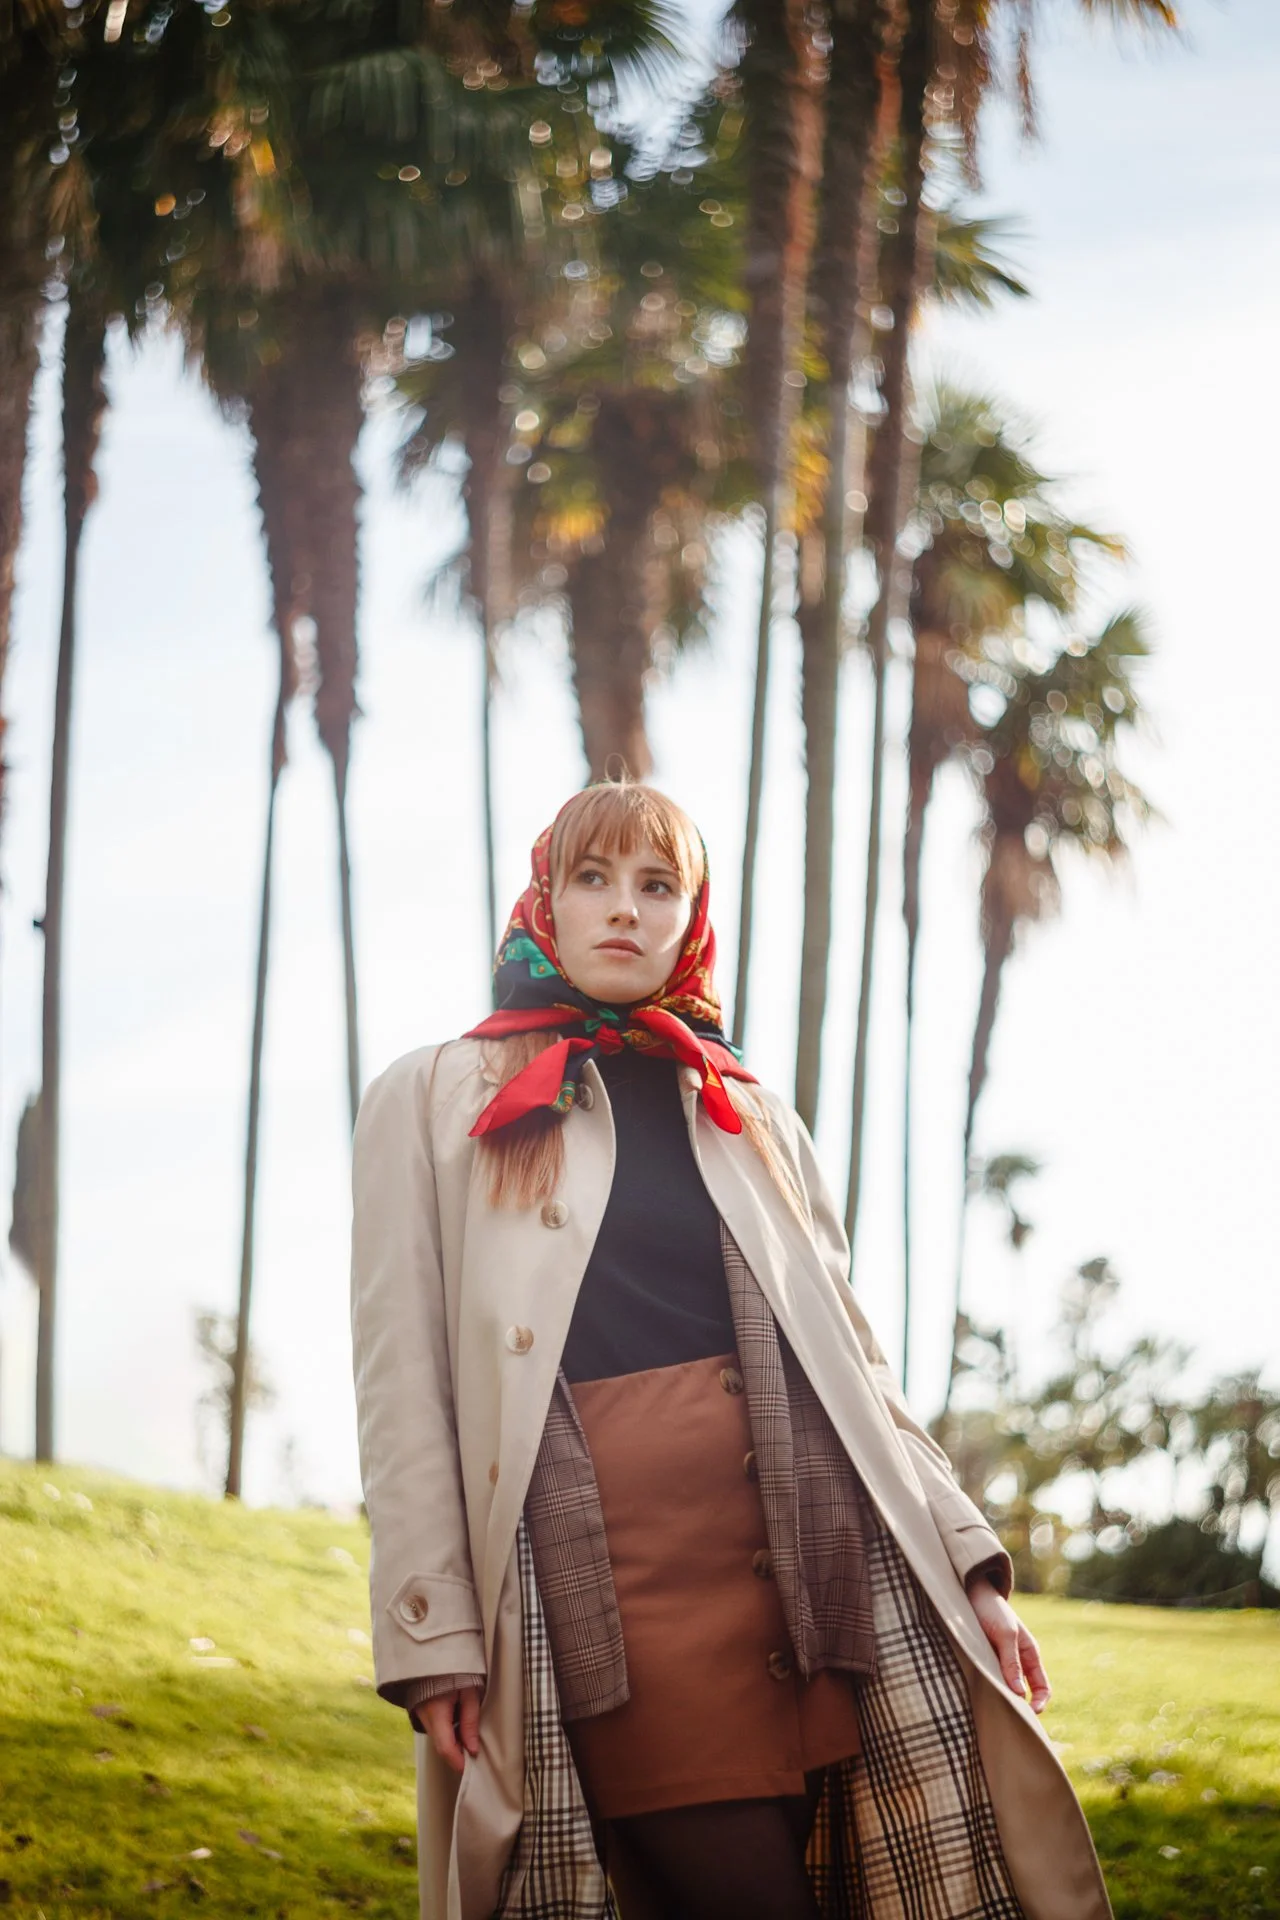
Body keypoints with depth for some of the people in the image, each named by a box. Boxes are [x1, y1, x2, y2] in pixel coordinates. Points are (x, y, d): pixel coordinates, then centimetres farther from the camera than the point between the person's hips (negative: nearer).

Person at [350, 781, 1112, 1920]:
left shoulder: (754, 1119, 23)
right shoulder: (433, 1101, 12)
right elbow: (403, 1391, 4)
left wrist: (969, 1563, 8)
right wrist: (434, 1637, -6)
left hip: (814, 1548, 4)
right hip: (610, 1560, -3)